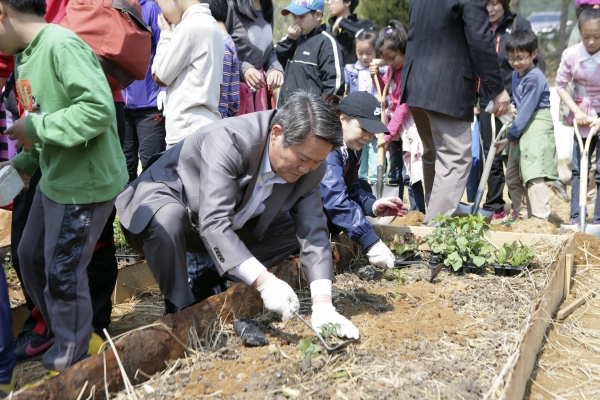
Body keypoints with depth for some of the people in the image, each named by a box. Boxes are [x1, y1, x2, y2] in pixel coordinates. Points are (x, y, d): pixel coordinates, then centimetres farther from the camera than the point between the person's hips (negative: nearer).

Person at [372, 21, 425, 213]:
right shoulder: (392, 68, 3)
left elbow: (404, 106, -23)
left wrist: (388, 135, -23)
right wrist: (376, 76, 0)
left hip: (408, 126, -8)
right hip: (395, 124, 9)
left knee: (409, 174, -9)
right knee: (394, 173, 16)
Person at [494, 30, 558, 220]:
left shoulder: (535, 78, -17)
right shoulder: (516, 74, 11)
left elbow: (527, 111, -20)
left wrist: (509, 137, -19)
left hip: (537, 128, -10)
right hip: (522, 128, 10)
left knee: (534, 176, -17)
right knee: (512, 178, 14)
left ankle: (541, 218, -15)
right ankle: (523, 215, 26)